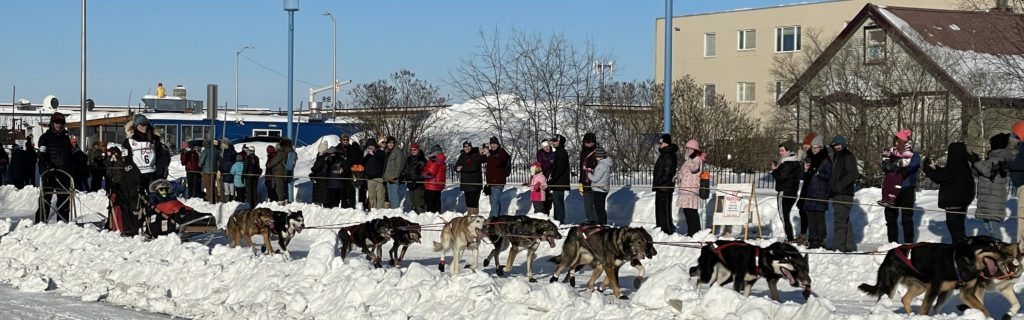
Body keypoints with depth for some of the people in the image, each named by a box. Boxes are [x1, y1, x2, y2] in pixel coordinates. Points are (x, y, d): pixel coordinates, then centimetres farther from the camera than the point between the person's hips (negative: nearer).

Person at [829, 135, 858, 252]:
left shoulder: (848, 156, -7)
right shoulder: (836, 156, 22)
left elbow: (853, 174, -17)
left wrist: (840, 185, -20)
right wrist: (831, 190, 17)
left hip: (844, 194, -10)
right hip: (836, 194, 10)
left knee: (840, 220, -13)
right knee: (844, 221, 13)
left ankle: (838, 246, -16)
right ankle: (849, 246, 18)